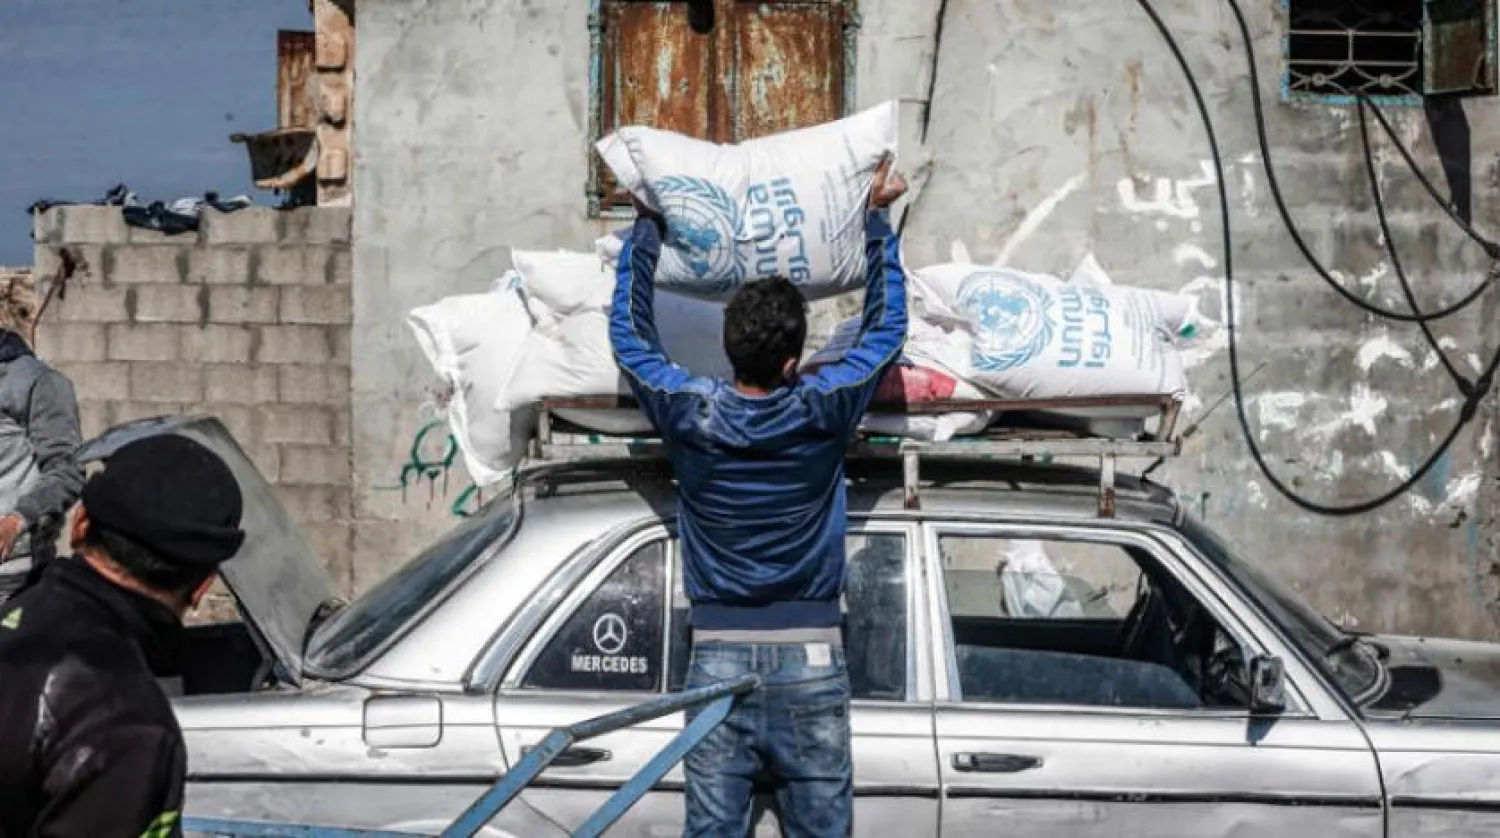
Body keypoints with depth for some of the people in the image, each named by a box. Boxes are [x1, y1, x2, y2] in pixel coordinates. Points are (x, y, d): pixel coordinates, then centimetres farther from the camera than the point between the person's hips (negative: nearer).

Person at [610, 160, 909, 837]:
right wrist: (876, 219, 18)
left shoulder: (689, 417, -6)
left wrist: (648, 223, 20)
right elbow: (886, 329, 8)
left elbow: (629, 332, 12)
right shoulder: (822, 415, -9)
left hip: (717, 660, 1)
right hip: (810, 661, -1)